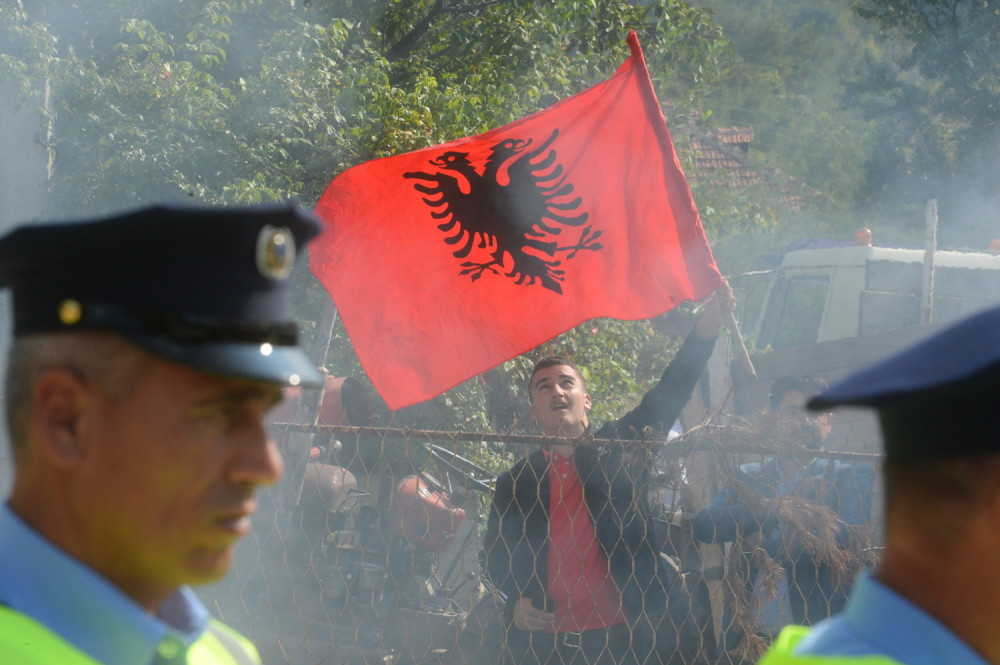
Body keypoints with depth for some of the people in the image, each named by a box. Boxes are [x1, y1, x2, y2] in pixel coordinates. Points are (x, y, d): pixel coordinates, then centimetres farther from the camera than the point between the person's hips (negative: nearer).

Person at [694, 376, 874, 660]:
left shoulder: (851, 477, 6)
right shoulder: (748, 476, 15)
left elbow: (846, 539, -10)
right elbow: (704, 527, -1)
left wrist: (764, 544, -6)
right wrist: (776, 509, -13)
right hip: (753, 638, 3)